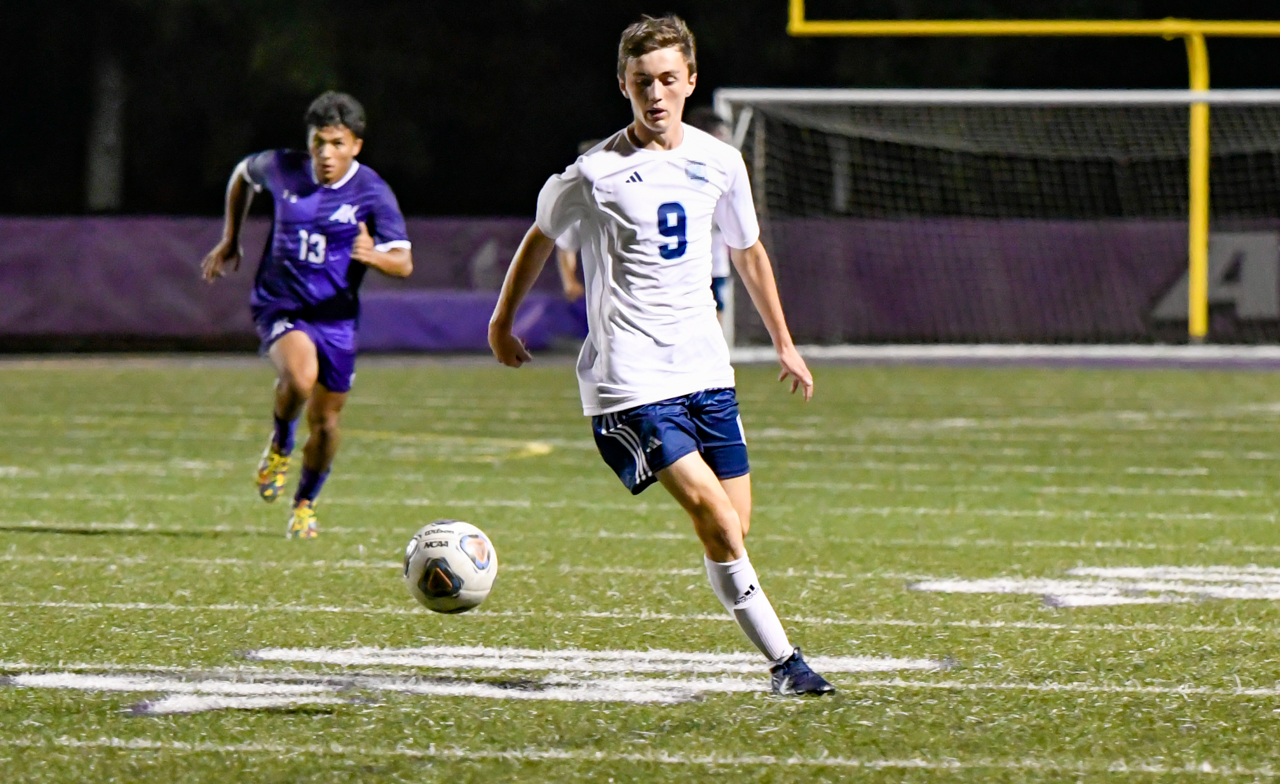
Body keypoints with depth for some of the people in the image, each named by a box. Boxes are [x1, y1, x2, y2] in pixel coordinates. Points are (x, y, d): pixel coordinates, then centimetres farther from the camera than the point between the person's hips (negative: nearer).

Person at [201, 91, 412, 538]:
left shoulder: (373, 194, -10)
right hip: (279, 305, -1)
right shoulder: (283, 169, -5)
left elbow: (404, 263, -14)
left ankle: (305, 503, 33)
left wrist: (375, 255, -37)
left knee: (325, 421, 6)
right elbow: (243, 174, 19)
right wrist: (230, 242, 19)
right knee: (300, 376, -32)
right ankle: (280, 445, 0)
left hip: (335, 316, 1)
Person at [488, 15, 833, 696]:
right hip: (631, 384, -5)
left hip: (706, 370, 5)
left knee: (733, 530, 2)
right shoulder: (596, 174, -8)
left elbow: (748, 253, 22)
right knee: (715, 517, -17)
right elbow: (541, 236, 11)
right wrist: (502, 322, 20)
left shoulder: (719, 164, 6)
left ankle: (779, 665, 15)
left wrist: (784, 343, 28)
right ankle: (784, 660, -12)